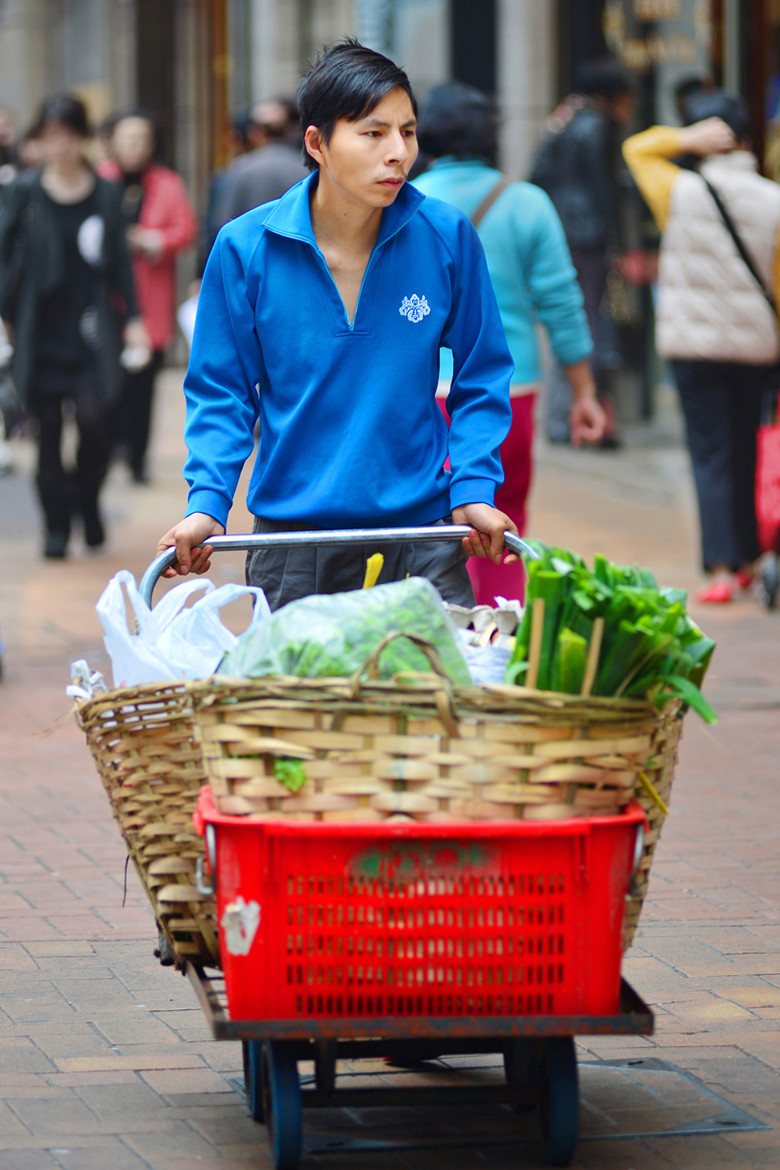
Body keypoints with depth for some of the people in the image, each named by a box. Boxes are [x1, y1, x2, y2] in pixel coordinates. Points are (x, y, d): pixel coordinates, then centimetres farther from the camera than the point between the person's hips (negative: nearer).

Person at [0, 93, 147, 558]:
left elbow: (119, 259, 9)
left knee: (95, 418, -15)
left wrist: (131, 318, 4)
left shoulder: (105, 193, 5)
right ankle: (57, 525, 12)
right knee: (48, 429, 2)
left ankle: (89, 502, 10)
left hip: (92, 329, 0)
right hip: (41, 331, 0)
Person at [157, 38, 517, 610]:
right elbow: (221, 392, 4)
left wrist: (474, 488, -5)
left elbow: (480, 377, 7)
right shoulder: (245, 249, -5)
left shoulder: (447, 236, -3)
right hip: (291, 546, 0)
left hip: (421, 528, 1)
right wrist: (207, 503, -9)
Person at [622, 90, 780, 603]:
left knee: (711, 456, -1)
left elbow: (637, 148, 8)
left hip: (694, 344, -2)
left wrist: (686, 140, -8)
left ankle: (722, 569, -11)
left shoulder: (683, 191, -9)